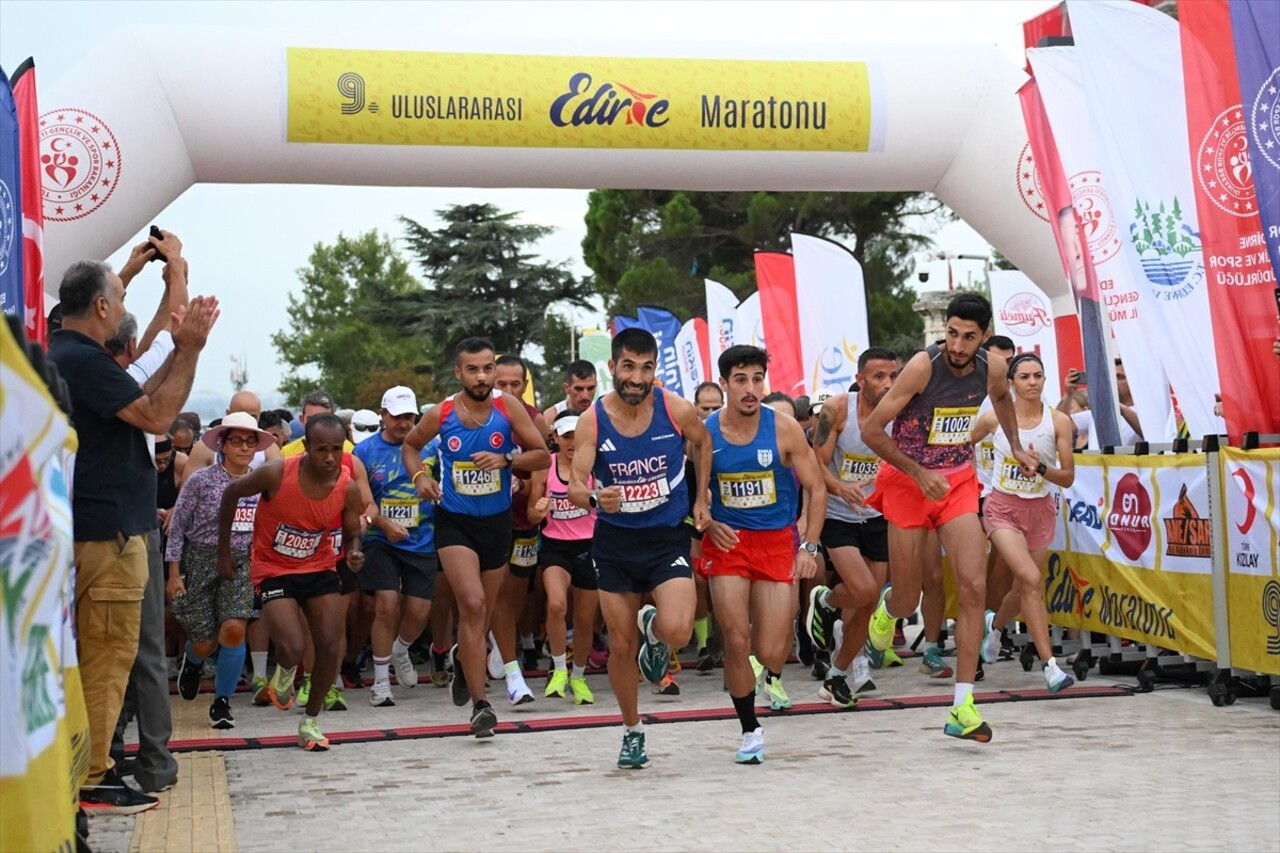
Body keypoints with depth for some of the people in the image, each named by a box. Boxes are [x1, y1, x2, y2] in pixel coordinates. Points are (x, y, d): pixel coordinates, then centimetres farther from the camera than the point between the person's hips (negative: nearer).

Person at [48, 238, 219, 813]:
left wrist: (180, 351, 15)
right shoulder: (82, 360, -16)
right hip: (108, 531, -11)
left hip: (99, 525, 11)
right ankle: (89, 782, -2)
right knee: (109, 653, -6)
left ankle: (90, 768, 21)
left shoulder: (68, 356, 16)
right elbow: (156, 416, -19)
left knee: (103, 654, 15)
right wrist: (190, 350, -12)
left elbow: (139, 400, 21)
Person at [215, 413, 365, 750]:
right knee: (293, 649, -19)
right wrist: (224, 552, 1)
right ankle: (285, 674, 21)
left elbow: (351, 535, 3)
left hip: (320, 568, 3)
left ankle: (311, 721, 17)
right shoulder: (277, 473, -23)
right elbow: (232, 494, -5)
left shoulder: (349, 489, -14)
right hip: (273, 570, -3)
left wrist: (355, 554, -23)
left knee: (331, 646, -5)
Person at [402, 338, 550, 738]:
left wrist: (505, 459, -21)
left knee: (484, 611, 15)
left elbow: (543, 456, -5)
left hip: (497, 521, 2)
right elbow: (410, 445, 13)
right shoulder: (440, 415, -6)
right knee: (473, 604, -19)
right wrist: (420, 476, -6)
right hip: (454, 521, -2)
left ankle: (463, 657, 50)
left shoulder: (508, 408, -8)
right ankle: (480, 704, -14)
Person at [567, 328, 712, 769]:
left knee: (677, 631, -21)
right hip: (614, 540, 1)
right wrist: (594, 498, -39)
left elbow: (703, 443, 11)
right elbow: (575, 485, -17)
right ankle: (632, 730, 30)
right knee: (620, 646, 7)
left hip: (668, 537, -1)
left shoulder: (677, 410, -11)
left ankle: (653, 626, 17)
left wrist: (700, 499, 7)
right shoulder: (592, 421, -12)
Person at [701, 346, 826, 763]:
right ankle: (750, 729, 12)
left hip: (777, 541, -1)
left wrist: (809, 546, -9)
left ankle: (773, 675, 34)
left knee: (770, 651, -6)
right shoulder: (704, 433, -6)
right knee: (736, 641, -9)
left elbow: (816, 489, -1)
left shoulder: (784, 429, -9)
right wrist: (708, 523, -11)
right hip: (728, 541, 1)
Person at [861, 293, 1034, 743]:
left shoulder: (992, 366, -6)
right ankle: (888, 605, 45)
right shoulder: (923, 366, -22)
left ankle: (963, 707, -8)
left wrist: (1015, 446, 23)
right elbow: (871, 431, -18)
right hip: (908, 480, -3)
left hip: (959, 480, 3)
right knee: (908, 602, 3)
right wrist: (919, 473, -21)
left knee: (974, 585, -12)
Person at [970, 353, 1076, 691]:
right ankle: (1050, 665, -18)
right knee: (1031, 579, -21)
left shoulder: (1059, 421, -8)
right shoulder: (993, 418, -8)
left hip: (1039, 510, 2)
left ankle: (995, 625, 49)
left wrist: (1041, 467, -24)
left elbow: (1067, 477, -7)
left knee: (1024, 590, 13)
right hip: (1002, 508, -2)